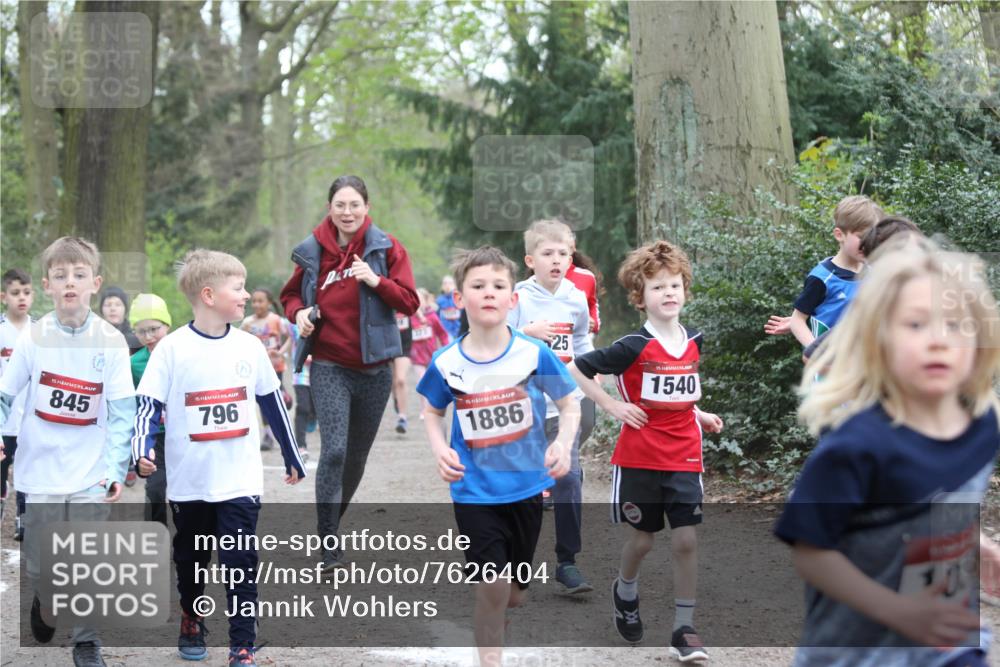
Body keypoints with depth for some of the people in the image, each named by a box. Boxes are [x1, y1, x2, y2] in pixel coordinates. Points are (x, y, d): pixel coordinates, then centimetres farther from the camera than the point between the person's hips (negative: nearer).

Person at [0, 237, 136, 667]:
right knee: (41, 564, 8)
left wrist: (116, 469, -12)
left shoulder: (111, 342, -7)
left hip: (91, 474, -1)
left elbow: (122, 412, -6)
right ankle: (43, 604, 39)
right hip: (42, 470, 1)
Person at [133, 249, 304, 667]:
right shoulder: (172, 349, -8)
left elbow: (273, 405, 10)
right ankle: (191, 622, 41)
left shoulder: (249, 346, 0)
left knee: (241, 564, -3)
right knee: (190, 560, 17)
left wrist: (292, 458, 17)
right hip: (189, 481, -1)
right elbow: (148, 404, -8)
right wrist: (143, 450, -25)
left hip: (240, 480, 1)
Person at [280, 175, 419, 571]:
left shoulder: (385, 248, -3)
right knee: (334, 451, -14)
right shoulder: (312, 251, 0)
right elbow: (290, 294, 15)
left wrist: (377, 281, -23)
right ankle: (328, 545, -10)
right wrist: (298, 313, -7)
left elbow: (409, 302, -6)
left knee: (357, 455, 13)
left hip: (374, 367, 1)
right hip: (330, 367, -1)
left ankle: (334, 522, 35)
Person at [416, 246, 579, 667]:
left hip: (526, 486, 1)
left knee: (514, 592, 14)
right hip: (473, 491, -1)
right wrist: (440, 449, -11)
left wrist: (563, 444, -19)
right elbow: (432, 413, 9)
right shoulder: (446, 363, -8)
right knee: (491, 586, -9)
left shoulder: (535, 354, -11)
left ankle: (492, 623, 47)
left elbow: (569, 406, 0)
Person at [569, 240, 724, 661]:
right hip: (639, 459, -3)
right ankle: (625, 592, 41)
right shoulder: (633, 347, -12)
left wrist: (699, 415, 7)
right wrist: (612, 406, -12)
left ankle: (684, 630, 3)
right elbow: (576, 369, -9)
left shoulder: (693, 342, 4)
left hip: (683, 459, 3)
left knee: (686, 539, -4)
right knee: (643, 537, 9)